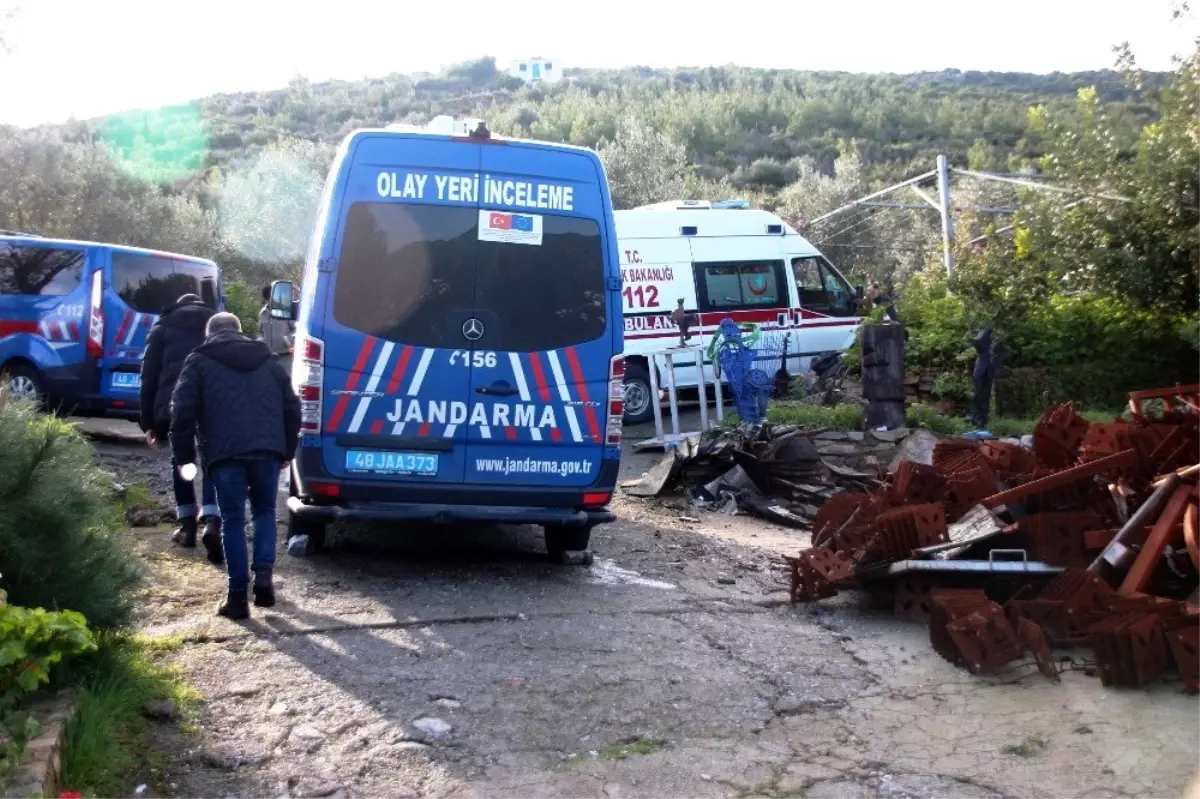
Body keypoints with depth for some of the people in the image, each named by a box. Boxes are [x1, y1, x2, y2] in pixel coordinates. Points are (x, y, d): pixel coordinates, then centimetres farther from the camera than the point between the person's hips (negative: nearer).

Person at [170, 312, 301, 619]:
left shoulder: (199, 362, 12)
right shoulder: (268, 360, 22)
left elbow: (182, 410, 2)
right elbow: (291, 407, 19)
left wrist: (184, 455, 9)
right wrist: (288, 450, 26)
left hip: (226, 453, -2)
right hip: (267, 450, 3)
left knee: (233, 520, 5)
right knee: (265, 512, 19)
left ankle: (238, 595, 4)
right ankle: (263, 578, 5)